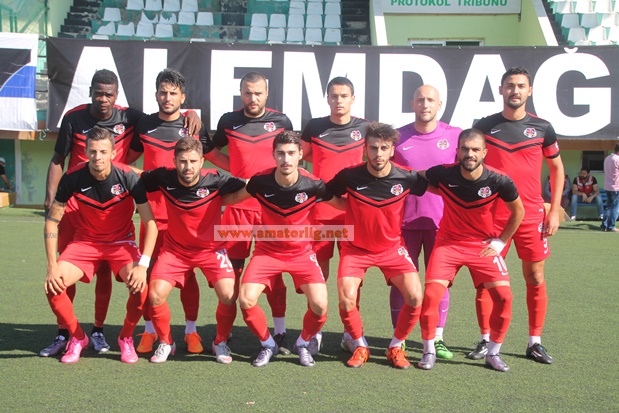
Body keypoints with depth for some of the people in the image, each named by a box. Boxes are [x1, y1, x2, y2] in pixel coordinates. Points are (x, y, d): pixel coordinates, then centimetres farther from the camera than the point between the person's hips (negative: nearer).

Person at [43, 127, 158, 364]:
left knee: (140, 286, -27)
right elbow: (52, 220, -8)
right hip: (85, 240, 2)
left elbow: (150, 222, -18)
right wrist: (52, 265, -16)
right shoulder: (73, 178, -17)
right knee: (53, 286, -20)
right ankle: (77, 338, 8)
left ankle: (126, 338, 3)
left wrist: (143, 265, -28)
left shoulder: (128, 177, -21)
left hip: (122, 241, -1)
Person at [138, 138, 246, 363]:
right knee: (155, 295, -14)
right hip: (175, 248, 2)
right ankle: (165, 342, 14)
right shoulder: (164, 178, -15)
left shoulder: (215, 180, -21)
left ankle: (220, 342, 10)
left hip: (211, 248, -1)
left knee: (228, 296, -18)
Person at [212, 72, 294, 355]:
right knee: (231, 267, 3)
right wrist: (232, 169, 7)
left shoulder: (281, 121, 3)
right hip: (236, 204, 1)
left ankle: (280, 332, 12)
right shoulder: (228, 121, 4)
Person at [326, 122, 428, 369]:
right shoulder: (350, 176, -17)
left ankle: (396, 347, 10)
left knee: (415, 297, -15)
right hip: (356, 247, -1)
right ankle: (359, 346, 10)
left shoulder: (406, 177, -13)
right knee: (347, 300, -19)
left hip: (392, 247, 1)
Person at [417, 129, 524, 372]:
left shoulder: (499, 181, -18)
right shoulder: (443, 174, -18)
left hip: (484, 245, 1)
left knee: (504, 296, -11)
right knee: (431, 294, -15)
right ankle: (429, 351, 5)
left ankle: (493, 353, 10)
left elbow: (518, 212, 1)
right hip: (449, 242, 0)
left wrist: (501, 242, 0)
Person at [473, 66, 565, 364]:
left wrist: (555, 210, 4)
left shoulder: (542, 128, 4)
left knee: (535, 278, 4)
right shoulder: (484, 126, 2)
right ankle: (485, 340, 13)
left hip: (532, 215, 1)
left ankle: (535, 342, 16)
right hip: (491, 216, 0)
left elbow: (557, 168, 12)